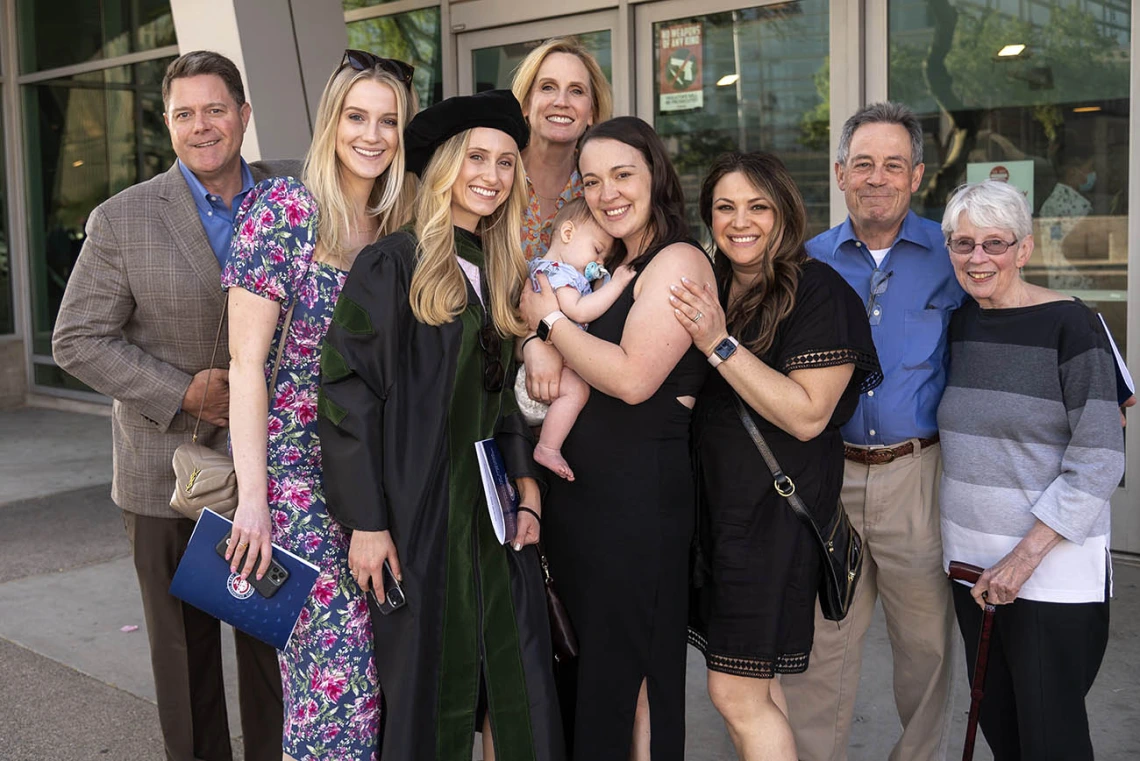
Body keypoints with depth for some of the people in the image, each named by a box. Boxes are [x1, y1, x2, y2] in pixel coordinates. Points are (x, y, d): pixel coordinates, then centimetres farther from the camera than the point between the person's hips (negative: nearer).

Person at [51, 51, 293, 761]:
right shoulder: (122, 220, -5)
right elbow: (77, 340, -5)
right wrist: (183, 393, -15)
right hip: (170, 478, -2)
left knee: (274, 646, 13)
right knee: (185, 655, 12)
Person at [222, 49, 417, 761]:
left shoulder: (403, 227, 9)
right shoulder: (285, 208, -6)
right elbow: (246, 362, -9)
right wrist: (252, 494, -13)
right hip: (299, 467, -5)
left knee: (382, 659, 7)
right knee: (336, 661, -7)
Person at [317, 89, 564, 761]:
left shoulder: (503, 277, 12)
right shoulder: (393, 265, -8)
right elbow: (348, 391, -13)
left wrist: (529, 494, 6)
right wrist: (366, 523, -16)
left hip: (495, 516, 6)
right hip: (422, 516, -6)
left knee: (519, 698, 6)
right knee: (431, 692, 4)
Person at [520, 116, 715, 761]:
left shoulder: (679, 261, -11)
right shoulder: (612, 266, 16)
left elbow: (633, 378, -22)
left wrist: (549, 319, -10)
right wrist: (543, 341, -2)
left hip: (640, 491, -8)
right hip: (581, 484, 9)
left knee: (628, 672, 4)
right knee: (589, 665, 17)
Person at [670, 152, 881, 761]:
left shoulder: (818, 291, -12)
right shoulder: (709, 290, 10)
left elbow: (808, 415, -19)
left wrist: (720, 344, -23)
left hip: (778, 503, -7)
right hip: (715, 498, 7)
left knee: (735, 694, -3)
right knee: (756, 690, 14)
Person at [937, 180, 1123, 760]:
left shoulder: (1069, 326, -11)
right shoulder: (958, 323, 7)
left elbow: (1098, 465, -14)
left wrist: (1026, 556, -17)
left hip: (1053, 567, -6)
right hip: (972, 560, 6)